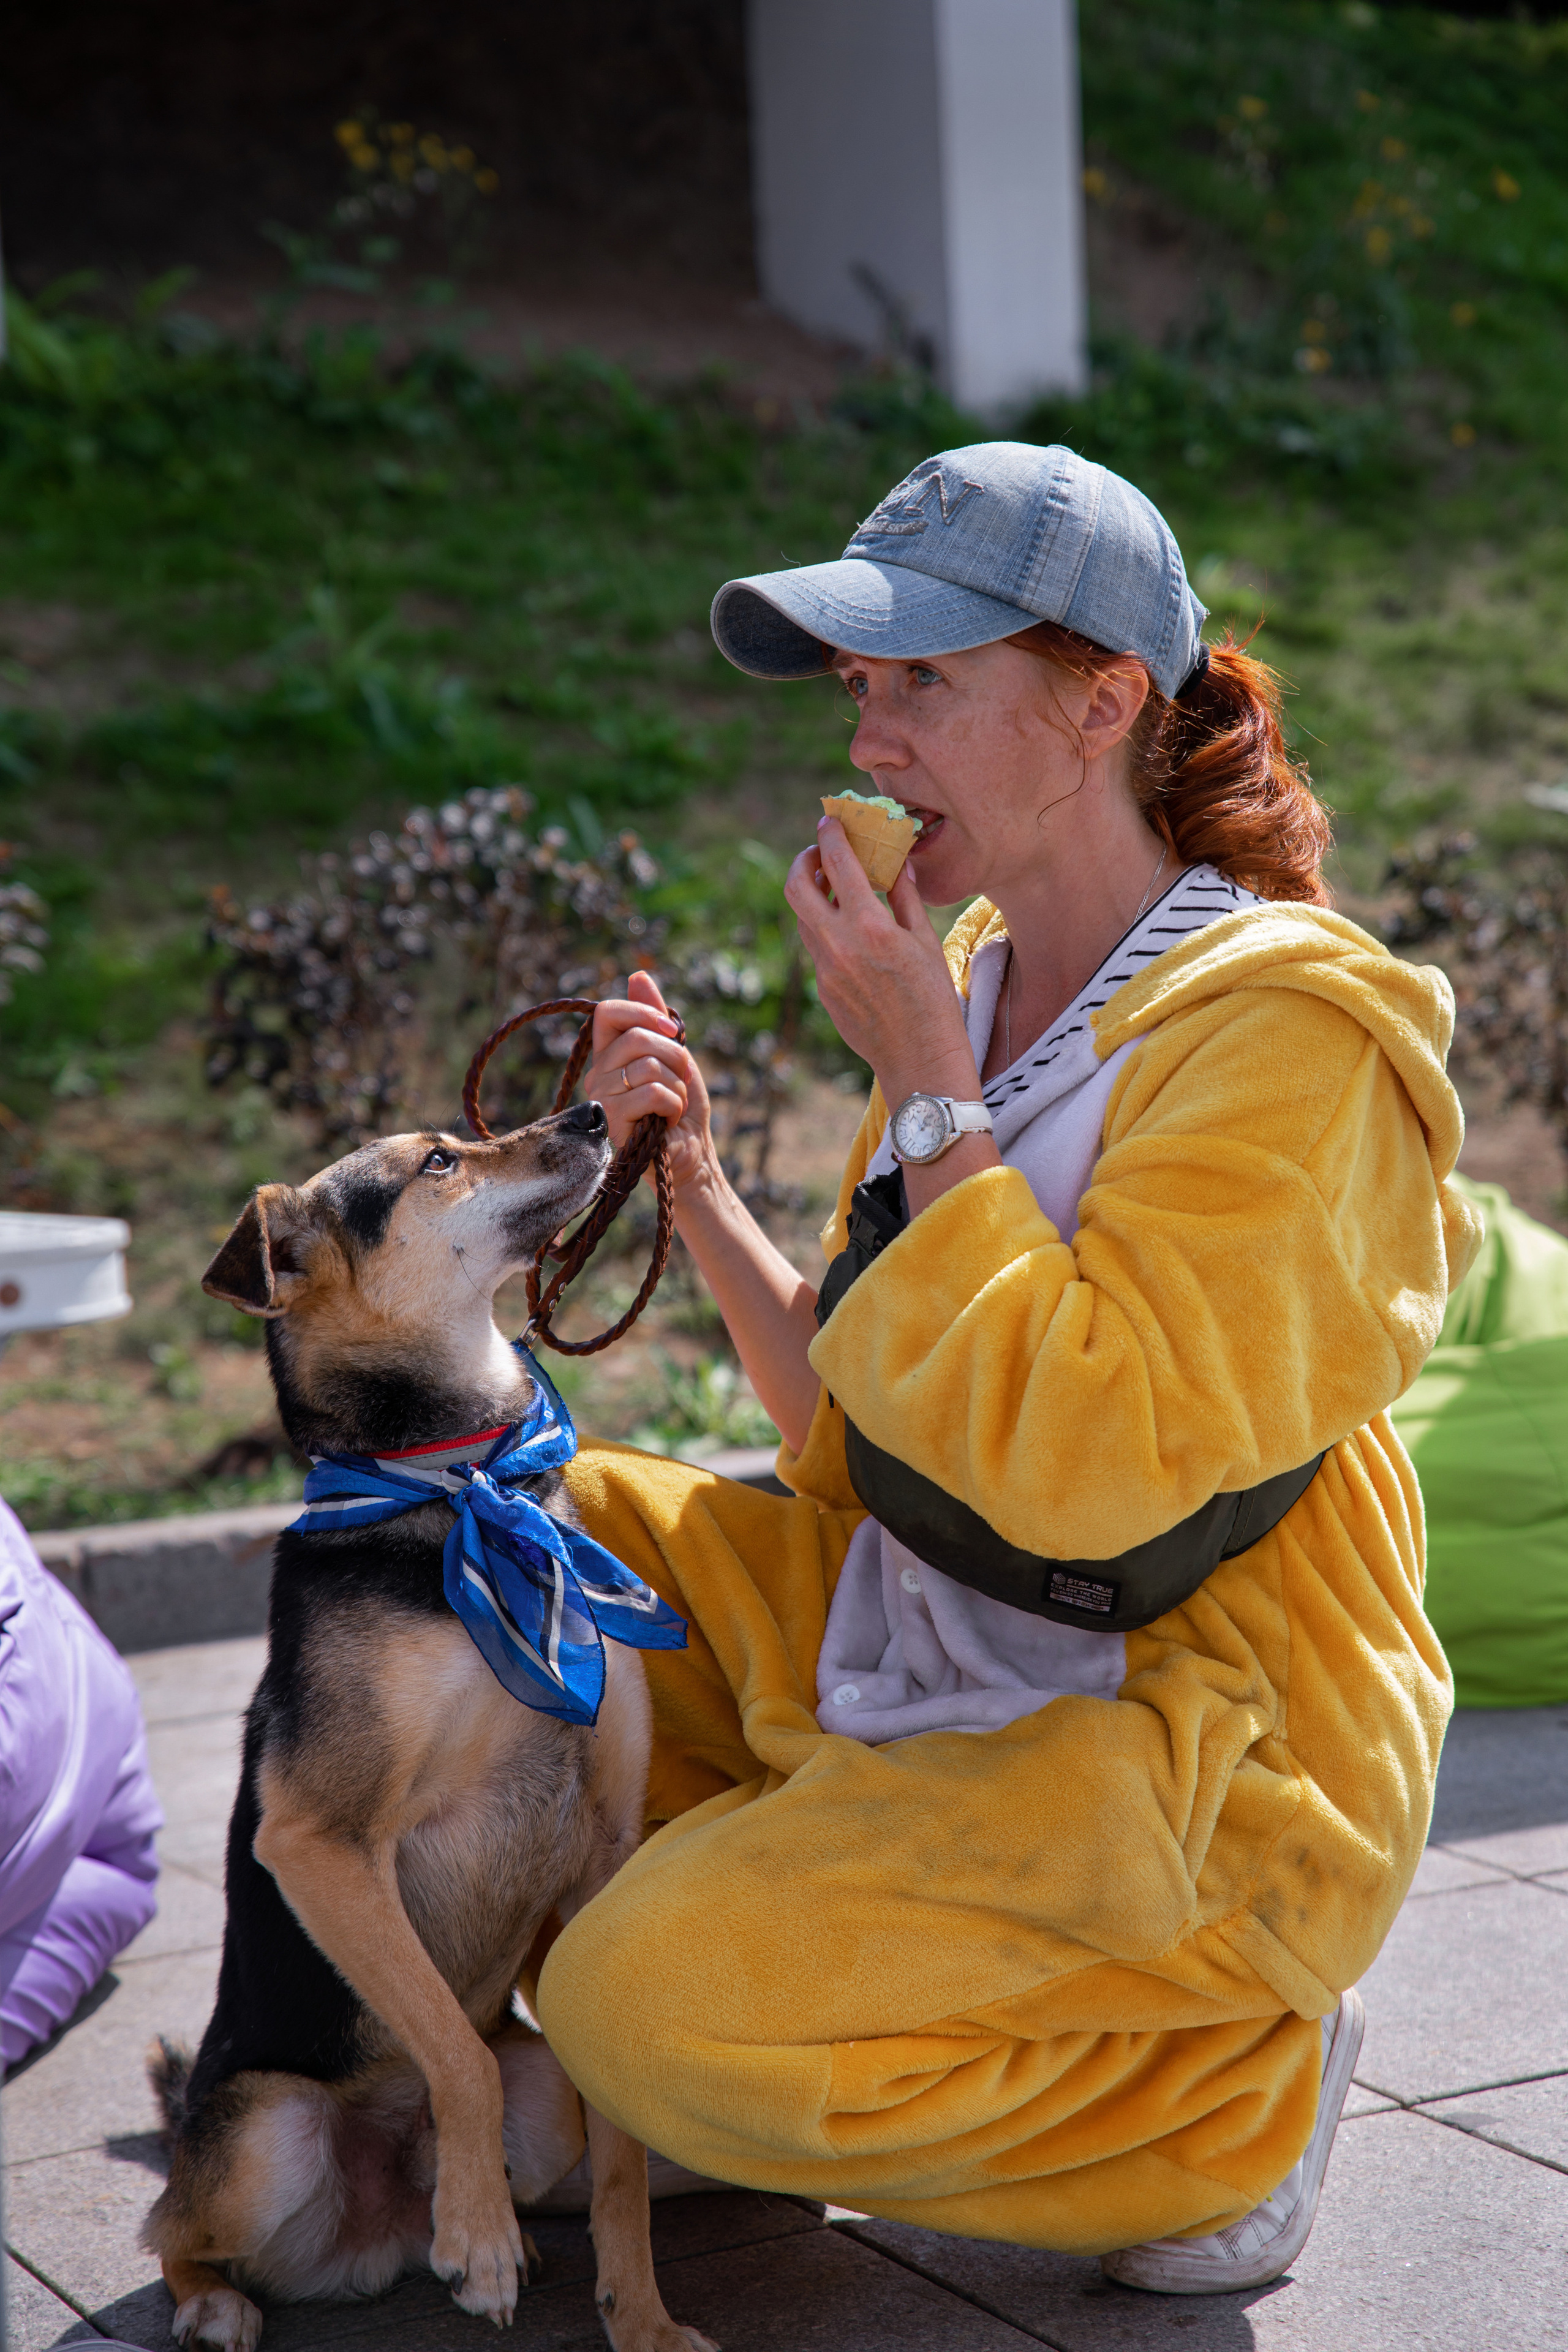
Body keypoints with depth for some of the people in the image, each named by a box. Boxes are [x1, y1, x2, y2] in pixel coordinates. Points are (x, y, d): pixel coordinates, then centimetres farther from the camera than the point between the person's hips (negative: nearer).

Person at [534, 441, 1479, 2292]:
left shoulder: (1284, 1031, -18)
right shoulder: (984, 973, 7)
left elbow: (1083, 1465, -30)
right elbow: (866, 1438, 12)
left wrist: (925, 1082, -23)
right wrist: (688, 1174, -1)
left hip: (1198, 1773, -8)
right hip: (923, 1661, 9)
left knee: (651, 2011, -21)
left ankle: (1228, 2094, -3)